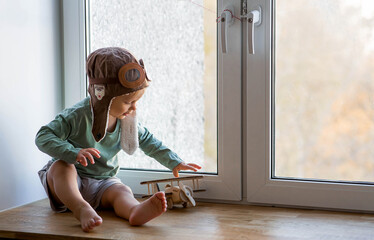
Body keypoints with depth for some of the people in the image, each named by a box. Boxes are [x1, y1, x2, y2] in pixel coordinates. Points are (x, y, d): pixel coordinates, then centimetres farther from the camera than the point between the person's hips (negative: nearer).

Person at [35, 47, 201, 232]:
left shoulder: (126, 120, 0)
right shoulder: (77, 116, -19)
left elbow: (147, 141, 16)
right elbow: (43, 137, -24)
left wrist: (174, 162, 11)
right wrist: (74, 153, -40)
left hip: (102, 183, 3)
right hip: (69, 182, -3)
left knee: (122, 191, -29)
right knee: (61, 166, -35)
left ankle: (135, 211, -65)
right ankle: (81, 209, -59)